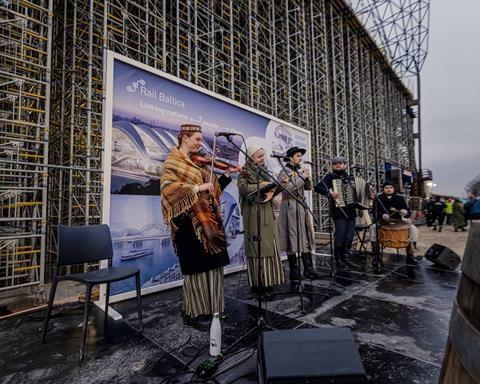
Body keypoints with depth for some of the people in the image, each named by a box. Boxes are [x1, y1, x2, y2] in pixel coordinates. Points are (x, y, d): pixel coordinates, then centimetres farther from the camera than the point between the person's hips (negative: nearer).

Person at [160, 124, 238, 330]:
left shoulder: (198, 162, 17)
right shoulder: (173, 161, -3)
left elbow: (214, 187, 19)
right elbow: (167, 186, -21)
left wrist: (227, 174, 8)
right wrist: (196, 187, -24)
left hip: (208, 220, 7)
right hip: (190, 221, -7)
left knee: (212, 264, 12)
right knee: (196, 266, 0)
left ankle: (210, 307, 27)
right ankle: (194, 313, 17)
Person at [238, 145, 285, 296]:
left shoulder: (263, 171, 19)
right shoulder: (245, 171, -3)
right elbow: (242, 188, -19)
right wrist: (260, 186, -18)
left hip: (267, 211, 8)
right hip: (254, 212, -8)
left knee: (268, 246, 8)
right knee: (257, 247, -6)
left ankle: (267, 281, 18)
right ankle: (257, 284, 4)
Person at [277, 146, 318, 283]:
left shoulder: (300, 171, 16)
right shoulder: (284, 172, -2)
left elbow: (309, 187, 15)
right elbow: (286, 189, -17)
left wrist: (307, 177, -2)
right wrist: (301, 178, -12)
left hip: (302, 207, 6)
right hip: (290, 207, -6)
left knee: (305, 237, 5)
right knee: (292, 238, -2)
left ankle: (308, 269, 11)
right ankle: (294, 273, 7)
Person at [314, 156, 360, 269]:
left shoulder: (349, 177, 18)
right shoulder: (330, 176, 0)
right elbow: (318, 187, -13)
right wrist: (329, 192, -25)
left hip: (351, 211, 6)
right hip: (339, 211, -6)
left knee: (349, 236, 7)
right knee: (340, 235, -6)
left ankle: (346, 258, 18)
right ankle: (338, 260, 7)